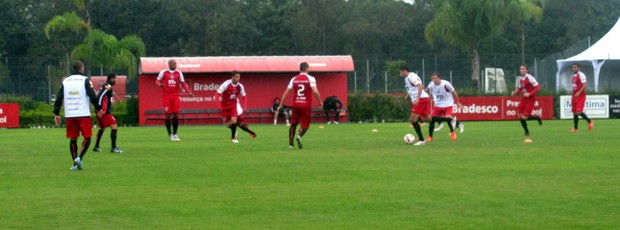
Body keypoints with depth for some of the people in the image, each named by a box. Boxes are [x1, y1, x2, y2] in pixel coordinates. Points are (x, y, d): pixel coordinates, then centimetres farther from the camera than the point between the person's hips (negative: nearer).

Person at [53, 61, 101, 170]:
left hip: (70, 115, 4)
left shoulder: (65, 81, 10)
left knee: (73, 139, 10)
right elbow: (92, 96, -9)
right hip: (84, 115, -4)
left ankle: (75, 163, 9)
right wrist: (98, 109, 4)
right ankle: (79, 158, -16)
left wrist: (56, 114, 10)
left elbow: (59, 98, 7)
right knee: (87, 137, 3)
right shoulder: (85, 80, -2)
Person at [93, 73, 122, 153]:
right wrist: (100, 109, -27)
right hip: (105, 112, -10)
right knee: (114, 127, -11)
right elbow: (100, 96, -23)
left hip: (102, 112, 10)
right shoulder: (108, 86, -12)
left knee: (102, 128, 24)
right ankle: (114, 148, -15)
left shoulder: (106, 86, 17)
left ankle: (96, 147, 31)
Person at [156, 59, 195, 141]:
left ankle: (175, 134, 5)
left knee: (176, 115, -3)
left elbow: (183, 84, 11)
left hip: (176, 96, 2)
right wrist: (159, 84, -17)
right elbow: (157, 81, 7)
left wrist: (189, 92, -1)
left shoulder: (178, 73, 7)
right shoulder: (163, 72, 1)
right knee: (168, 115, -2)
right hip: (166, 96, -2)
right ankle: (170, 134, 7)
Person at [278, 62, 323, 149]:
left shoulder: (294, 79, 7)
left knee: (293, 124, 18)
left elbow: (286, 92, 7)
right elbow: (315, 92, -15)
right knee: (305, 125, 6)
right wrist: (320, 102, -1)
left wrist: (281, 104, 14)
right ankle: (299, 135, -24)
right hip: (306, 106, -3)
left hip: (296, 105, 3)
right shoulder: (310, 79, -4)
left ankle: (290, 143, 15)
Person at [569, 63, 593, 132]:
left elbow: (585, 85, -18)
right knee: (574, 112, 4)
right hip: (575, 96, 8)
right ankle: (576, 128, 6)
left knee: (578, 111, -15)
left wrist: (579, 92, -27)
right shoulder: (574, 76, 16)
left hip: (580, 96, -8)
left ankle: (590, 121, 6)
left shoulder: (581, 75, -10)